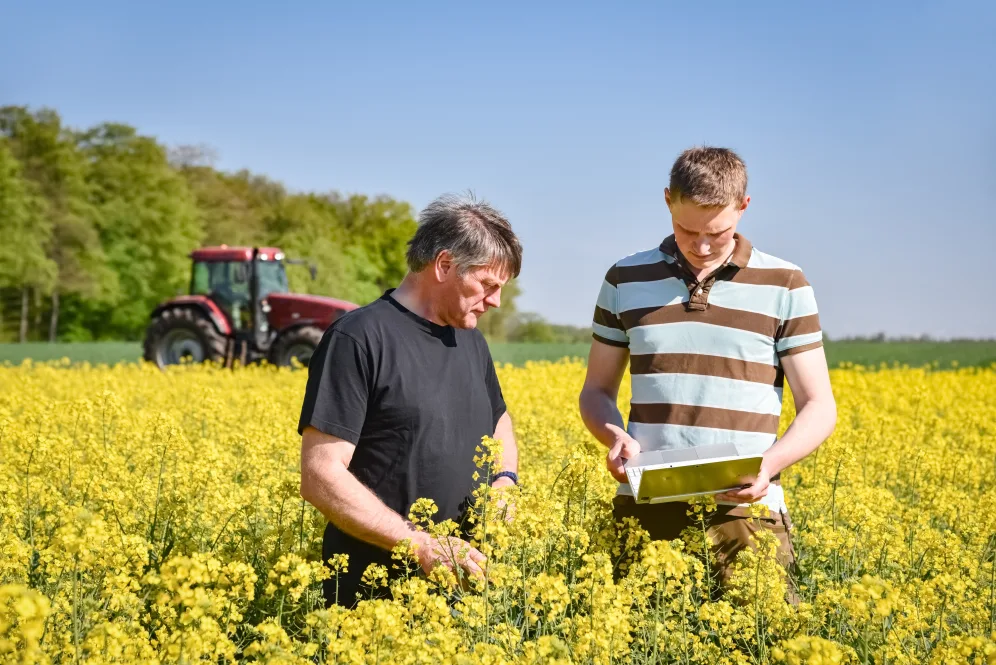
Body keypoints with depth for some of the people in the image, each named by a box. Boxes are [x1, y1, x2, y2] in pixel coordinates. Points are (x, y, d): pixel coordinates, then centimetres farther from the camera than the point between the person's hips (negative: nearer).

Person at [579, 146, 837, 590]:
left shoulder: (784, 286, 3)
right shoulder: (626, 280, 8)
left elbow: (819, 408, 5)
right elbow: (596, 392, 15)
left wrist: (771, 463, -14)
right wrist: (614, 435, -8)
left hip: (743, 509, -1)